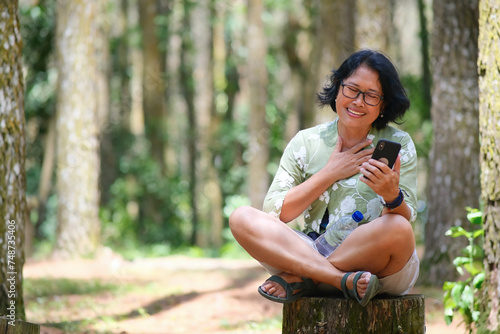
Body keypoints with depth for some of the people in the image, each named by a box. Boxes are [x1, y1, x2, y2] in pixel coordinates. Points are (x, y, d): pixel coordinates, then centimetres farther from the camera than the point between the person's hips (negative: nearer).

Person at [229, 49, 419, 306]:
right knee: (242, 218, -17)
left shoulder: (398, 144, 4)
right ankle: (344, 280, -29)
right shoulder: (306, 143, 9)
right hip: (313, 252, 2)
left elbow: (406, 221, -8)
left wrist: (392, 196, -31)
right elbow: (274, 212, -1)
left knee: (397, 228, -35)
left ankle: (298, 279, -18)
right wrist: (330, 174, -5)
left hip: (381, 268, -2)